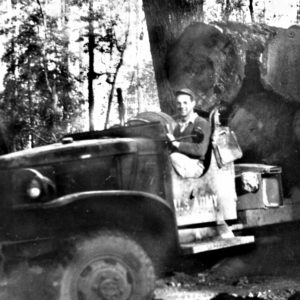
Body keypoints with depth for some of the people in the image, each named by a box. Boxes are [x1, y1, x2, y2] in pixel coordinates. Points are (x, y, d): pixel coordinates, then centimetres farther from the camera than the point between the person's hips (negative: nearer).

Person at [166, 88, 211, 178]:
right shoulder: (175, 122, 23)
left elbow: (200, 150, -12)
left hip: (194, 166, -5)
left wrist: (176, 143, -13)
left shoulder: (202, 124, 2)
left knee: (174, 157, -35)